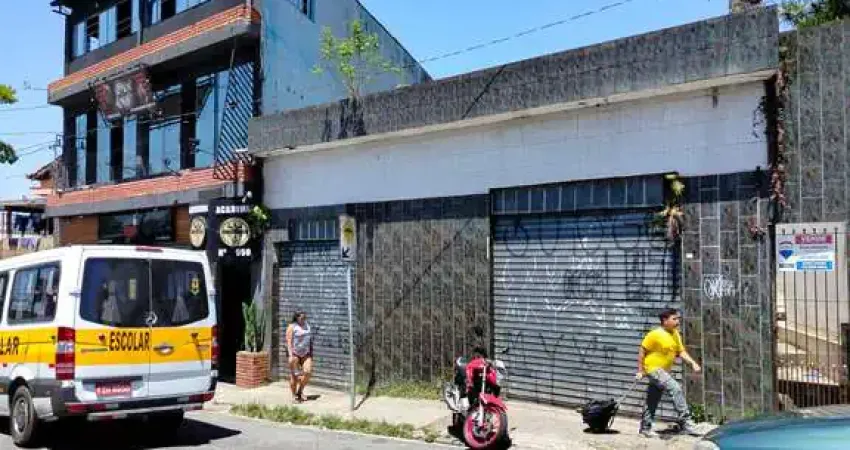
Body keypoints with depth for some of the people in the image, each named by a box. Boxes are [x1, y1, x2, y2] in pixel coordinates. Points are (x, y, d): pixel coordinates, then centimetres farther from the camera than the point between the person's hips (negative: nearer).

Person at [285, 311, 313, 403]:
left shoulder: (307, 325, 10)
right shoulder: (292, 327, -7)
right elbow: (289, 341, -12)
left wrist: (311, 352, 13)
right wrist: (290, 355, -20)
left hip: (306, 354, 5)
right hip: (295, 354, -5)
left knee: (308, 372, -9)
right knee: (294, 375, 0)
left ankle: (300, 390, 13)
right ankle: (294, 395, 13)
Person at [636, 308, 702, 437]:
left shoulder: (675, 334, 5)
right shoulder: (655, 334, -18)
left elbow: (681, 352, 5)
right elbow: (642, 351, -13)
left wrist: (693, 363, -11)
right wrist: (640, 370, -13)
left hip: (664, 371, 8)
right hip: (653, 369, -8)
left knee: (653, 400, 15)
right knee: (676, 389, -22)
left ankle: (645, 428, 26)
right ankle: (685, 423, -19)